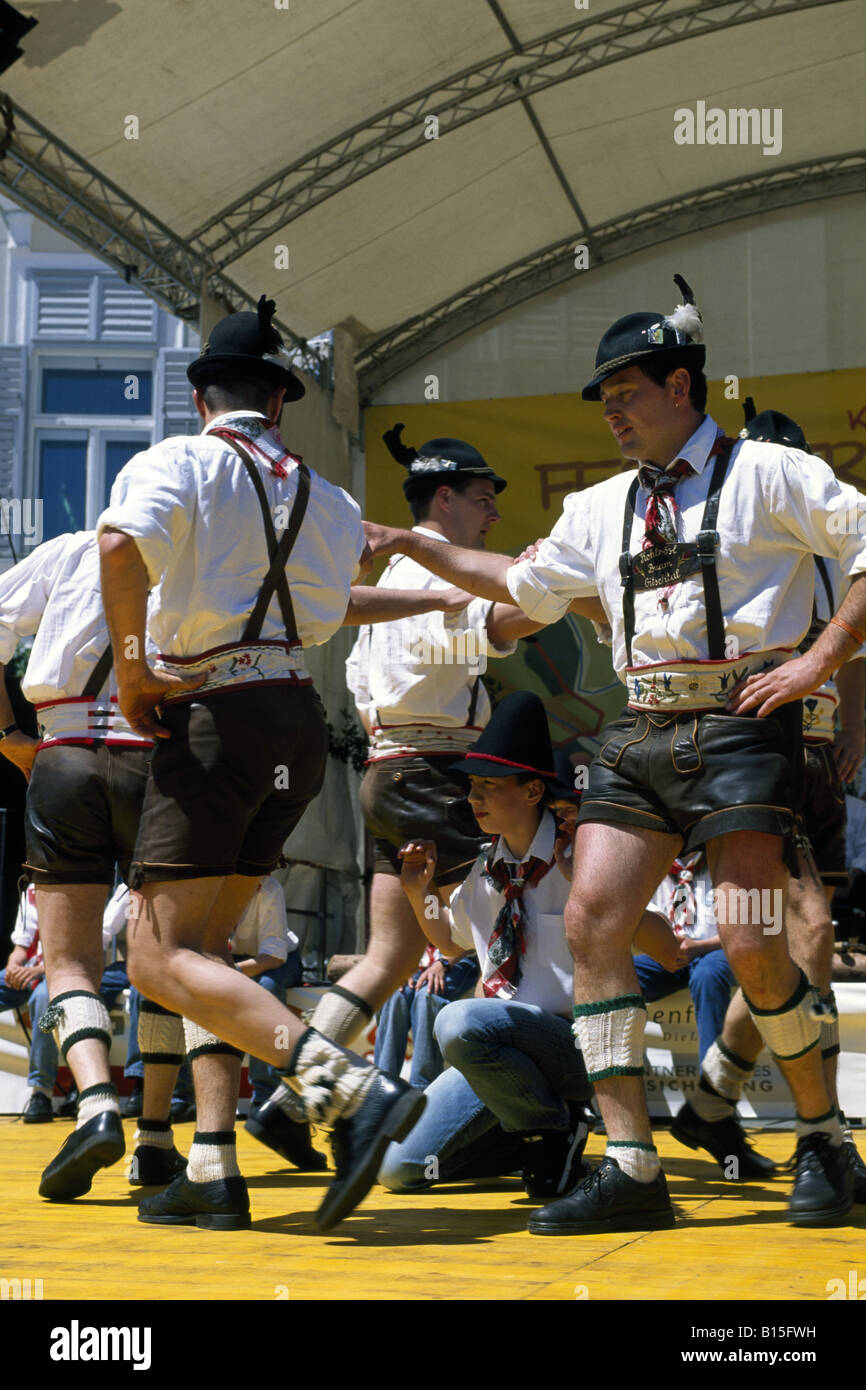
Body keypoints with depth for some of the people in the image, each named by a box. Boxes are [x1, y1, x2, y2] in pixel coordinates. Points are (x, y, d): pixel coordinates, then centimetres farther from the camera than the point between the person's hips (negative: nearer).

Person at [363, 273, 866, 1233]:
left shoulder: (766, 473, 2)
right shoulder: (600, 508, 20)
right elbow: (528, 585, 32)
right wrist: (411, 547, 29)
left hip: (742, 725, -6)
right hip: (642, 732, 6)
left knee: (750, 945, -13)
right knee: (592, 920, -10)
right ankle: (630, 1168, -7)